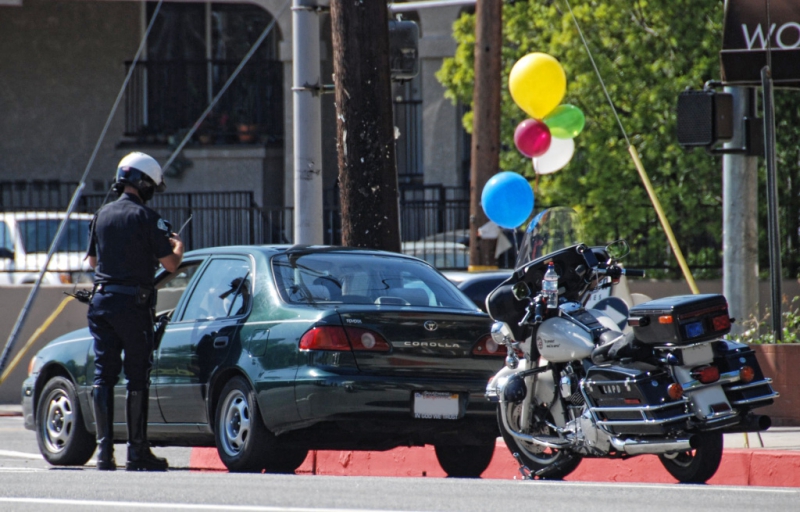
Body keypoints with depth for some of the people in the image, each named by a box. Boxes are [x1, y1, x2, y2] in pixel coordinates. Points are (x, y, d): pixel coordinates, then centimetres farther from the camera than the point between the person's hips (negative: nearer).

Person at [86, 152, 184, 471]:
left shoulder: (102, 216, 9)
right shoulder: (145, 218, -10)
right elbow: (170, 264, -9)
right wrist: (177, 247, 12)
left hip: (102, 301, 5)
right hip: (134, 304, -5)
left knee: (103, 376, 5)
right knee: (137, 377, 1)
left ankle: (104, 449, 1)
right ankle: (137, 451, 1)